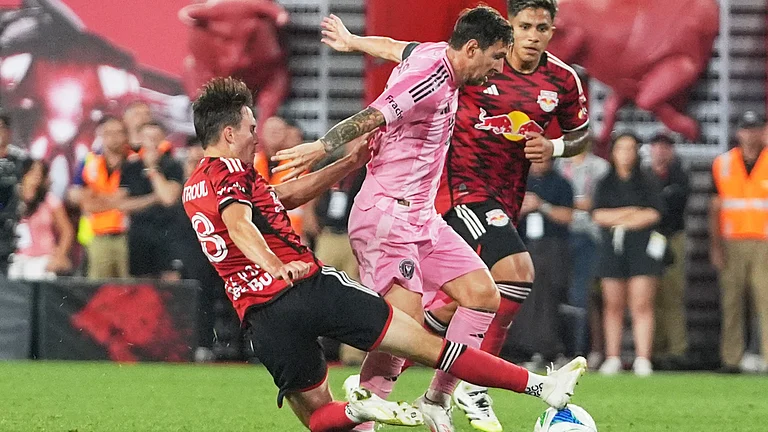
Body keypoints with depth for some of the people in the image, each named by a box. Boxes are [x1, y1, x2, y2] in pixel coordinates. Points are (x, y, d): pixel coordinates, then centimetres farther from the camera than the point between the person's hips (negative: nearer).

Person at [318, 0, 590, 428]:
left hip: (504, 198, 6)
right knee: (517, 271, -24)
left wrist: (553, 147, -4)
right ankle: (474, 386, -16)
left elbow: (581, 134, 18)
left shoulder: (564, 81, 2)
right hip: (461, 186, -6)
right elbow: (404, 51, 4)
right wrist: (351, 42, 15)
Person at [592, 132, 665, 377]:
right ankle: (612, 358, 5)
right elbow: (598, 215, 2)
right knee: (613, 305, 1)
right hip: (612, 247, 2)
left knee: (641, 305, -9)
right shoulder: (605, 184, 13)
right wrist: (631, 213, -7)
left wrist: (615, 220, -4)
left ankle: (642, 359, -13)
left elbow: (654, 214, -4)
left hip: (642, 247, -2)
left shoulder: (648, 183, 7)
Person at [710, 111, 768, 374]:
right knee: (731, 302, 2)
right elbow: (715, 207, 11)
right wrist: (715, 246, 3)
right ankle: (730, 359, 5)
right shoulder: (722, 164, 9)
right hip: (731, 244, 2)